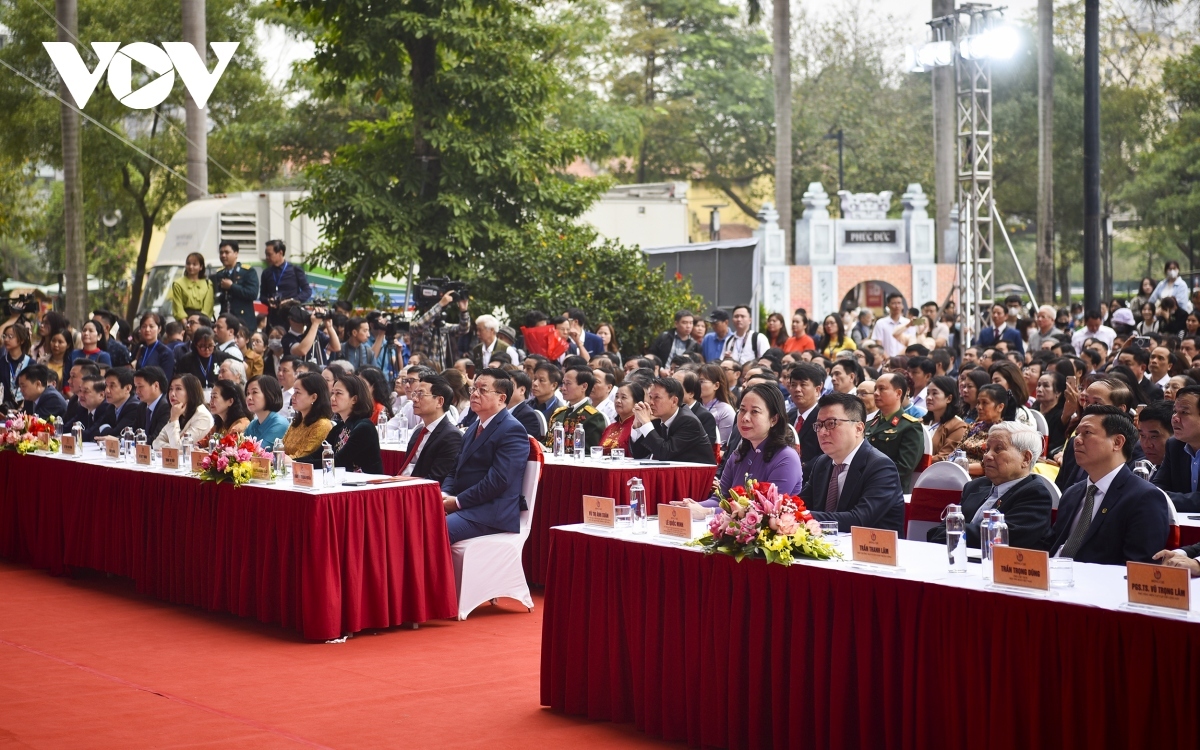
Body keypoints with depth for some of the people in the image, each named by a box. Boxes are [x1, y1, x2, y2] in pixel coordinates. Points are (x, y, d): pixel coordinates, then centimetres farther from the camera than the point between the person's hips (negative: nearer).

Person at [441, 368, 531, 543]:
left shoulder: (512, 430, -10)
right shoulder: (474, 429, 21)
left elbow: (498, 481, -19)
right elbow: (456, 470, 22)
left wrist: (458, 501, -15)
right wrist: (445, 494, 0)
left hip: (492, 514, -9)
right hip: (462, 507, 9)